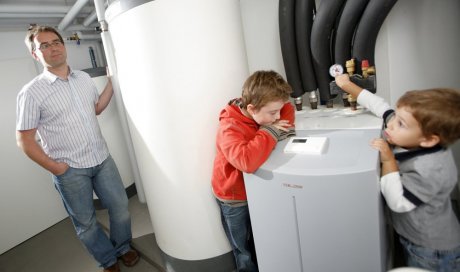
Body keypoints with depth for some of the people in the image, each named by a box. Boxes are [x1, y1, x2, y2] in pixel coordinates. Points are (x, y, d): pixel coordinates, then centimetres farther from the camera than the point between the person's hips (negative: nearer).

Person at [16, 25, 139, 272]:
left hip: (102, 159, 4)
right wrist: (54, 167, -9)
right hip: (70, 170, -4)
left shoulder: (84, 78, 4)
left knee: (120, 207, 13)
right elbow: (24, 140, -8)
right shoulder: (31, 93, -11)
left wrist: (112, 83, 8)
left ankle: (123, 247, 40)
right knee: (85, 222, 12)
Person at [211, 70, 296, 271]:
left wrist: (282, 125, -16)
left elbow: (287, 108, 6)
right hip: (235, 198, -6)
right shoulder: (229, 129, -34)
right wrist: (270, 132, -37)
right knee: (246, 255, 15)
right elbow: (247, 161, -51)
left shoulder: (262, 111, -12)